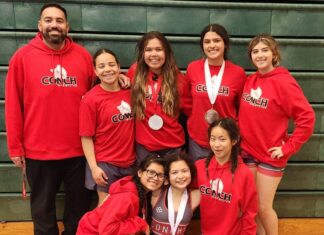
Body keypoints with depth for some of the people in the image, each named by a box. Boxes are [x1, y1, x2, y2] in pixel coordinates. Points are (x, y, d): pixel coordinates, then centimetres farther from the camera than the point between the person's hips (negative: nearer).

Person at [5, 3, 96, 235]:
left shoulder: (84, 56, 0)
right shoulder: (22, 57, -4)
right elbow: (13, 106, -3)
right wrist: (15, 147, -3)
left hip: (78, 148, 2)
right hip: (38, 150, -1)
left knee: (79, 202, 19)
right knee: (43, 205, 17)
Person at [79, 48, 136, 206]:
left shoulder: (130, 91, 0)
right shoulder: (90, 99, -12)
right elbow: (86, 137, -12)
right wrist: (94, 167, -13)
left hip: (130, 161, 4)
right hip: (105, 163, -4)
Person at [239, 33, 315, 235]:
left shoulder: (284, 82, -15)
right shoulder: (249, 81, 3)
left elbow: (307, 117, -18)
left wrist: (288, 147, -16)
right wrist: (240, 138, 2)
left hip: (270, 155, -5)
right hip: (247, 151, 5)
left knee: (264, 207, 6)